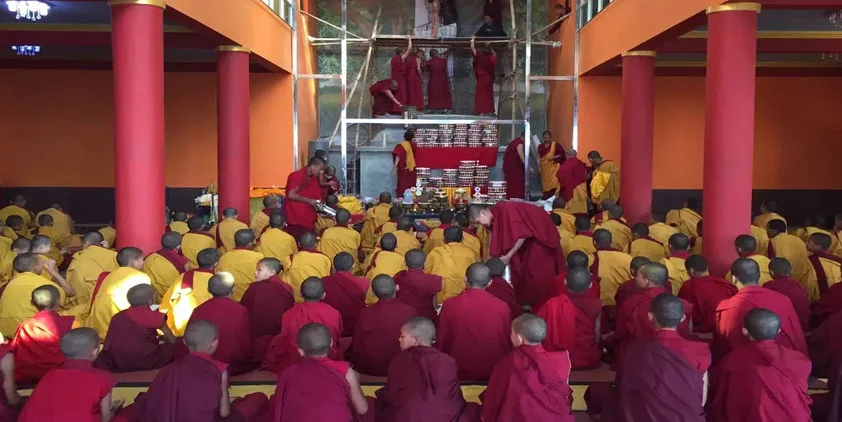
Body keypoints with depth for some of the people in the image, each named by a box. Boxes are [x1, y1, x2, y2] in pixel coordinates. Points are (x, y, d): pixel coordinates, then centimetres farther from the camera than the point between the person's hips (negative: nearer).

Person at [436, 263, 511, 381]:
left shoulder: (449, 305, -13)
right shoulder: (502, 307, -11)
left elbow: (441, 343, -3)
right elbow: (508, 344, 2)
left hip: (459, 373, -1)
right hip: (493, 373, 1)